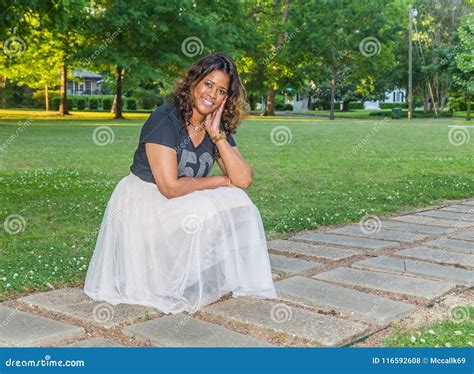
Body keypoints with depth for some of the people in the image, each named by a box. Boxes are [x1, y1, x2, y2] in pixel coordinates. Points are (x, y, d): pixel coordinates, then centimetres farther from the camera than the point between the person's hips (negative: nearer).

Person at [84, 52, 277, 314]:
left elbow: (244, 180, -10)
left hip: (180, 205, 7)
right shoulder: (165, 120, -20)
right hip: (142, 202, -7)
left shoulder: (219, 128, 2)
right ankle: (181, 288, -6)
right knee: (205, 212, -27)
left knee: (236, 202, -11)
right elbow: (170, 187, -27)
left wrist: (217, 135, -16)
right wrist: (220, 181, -14)